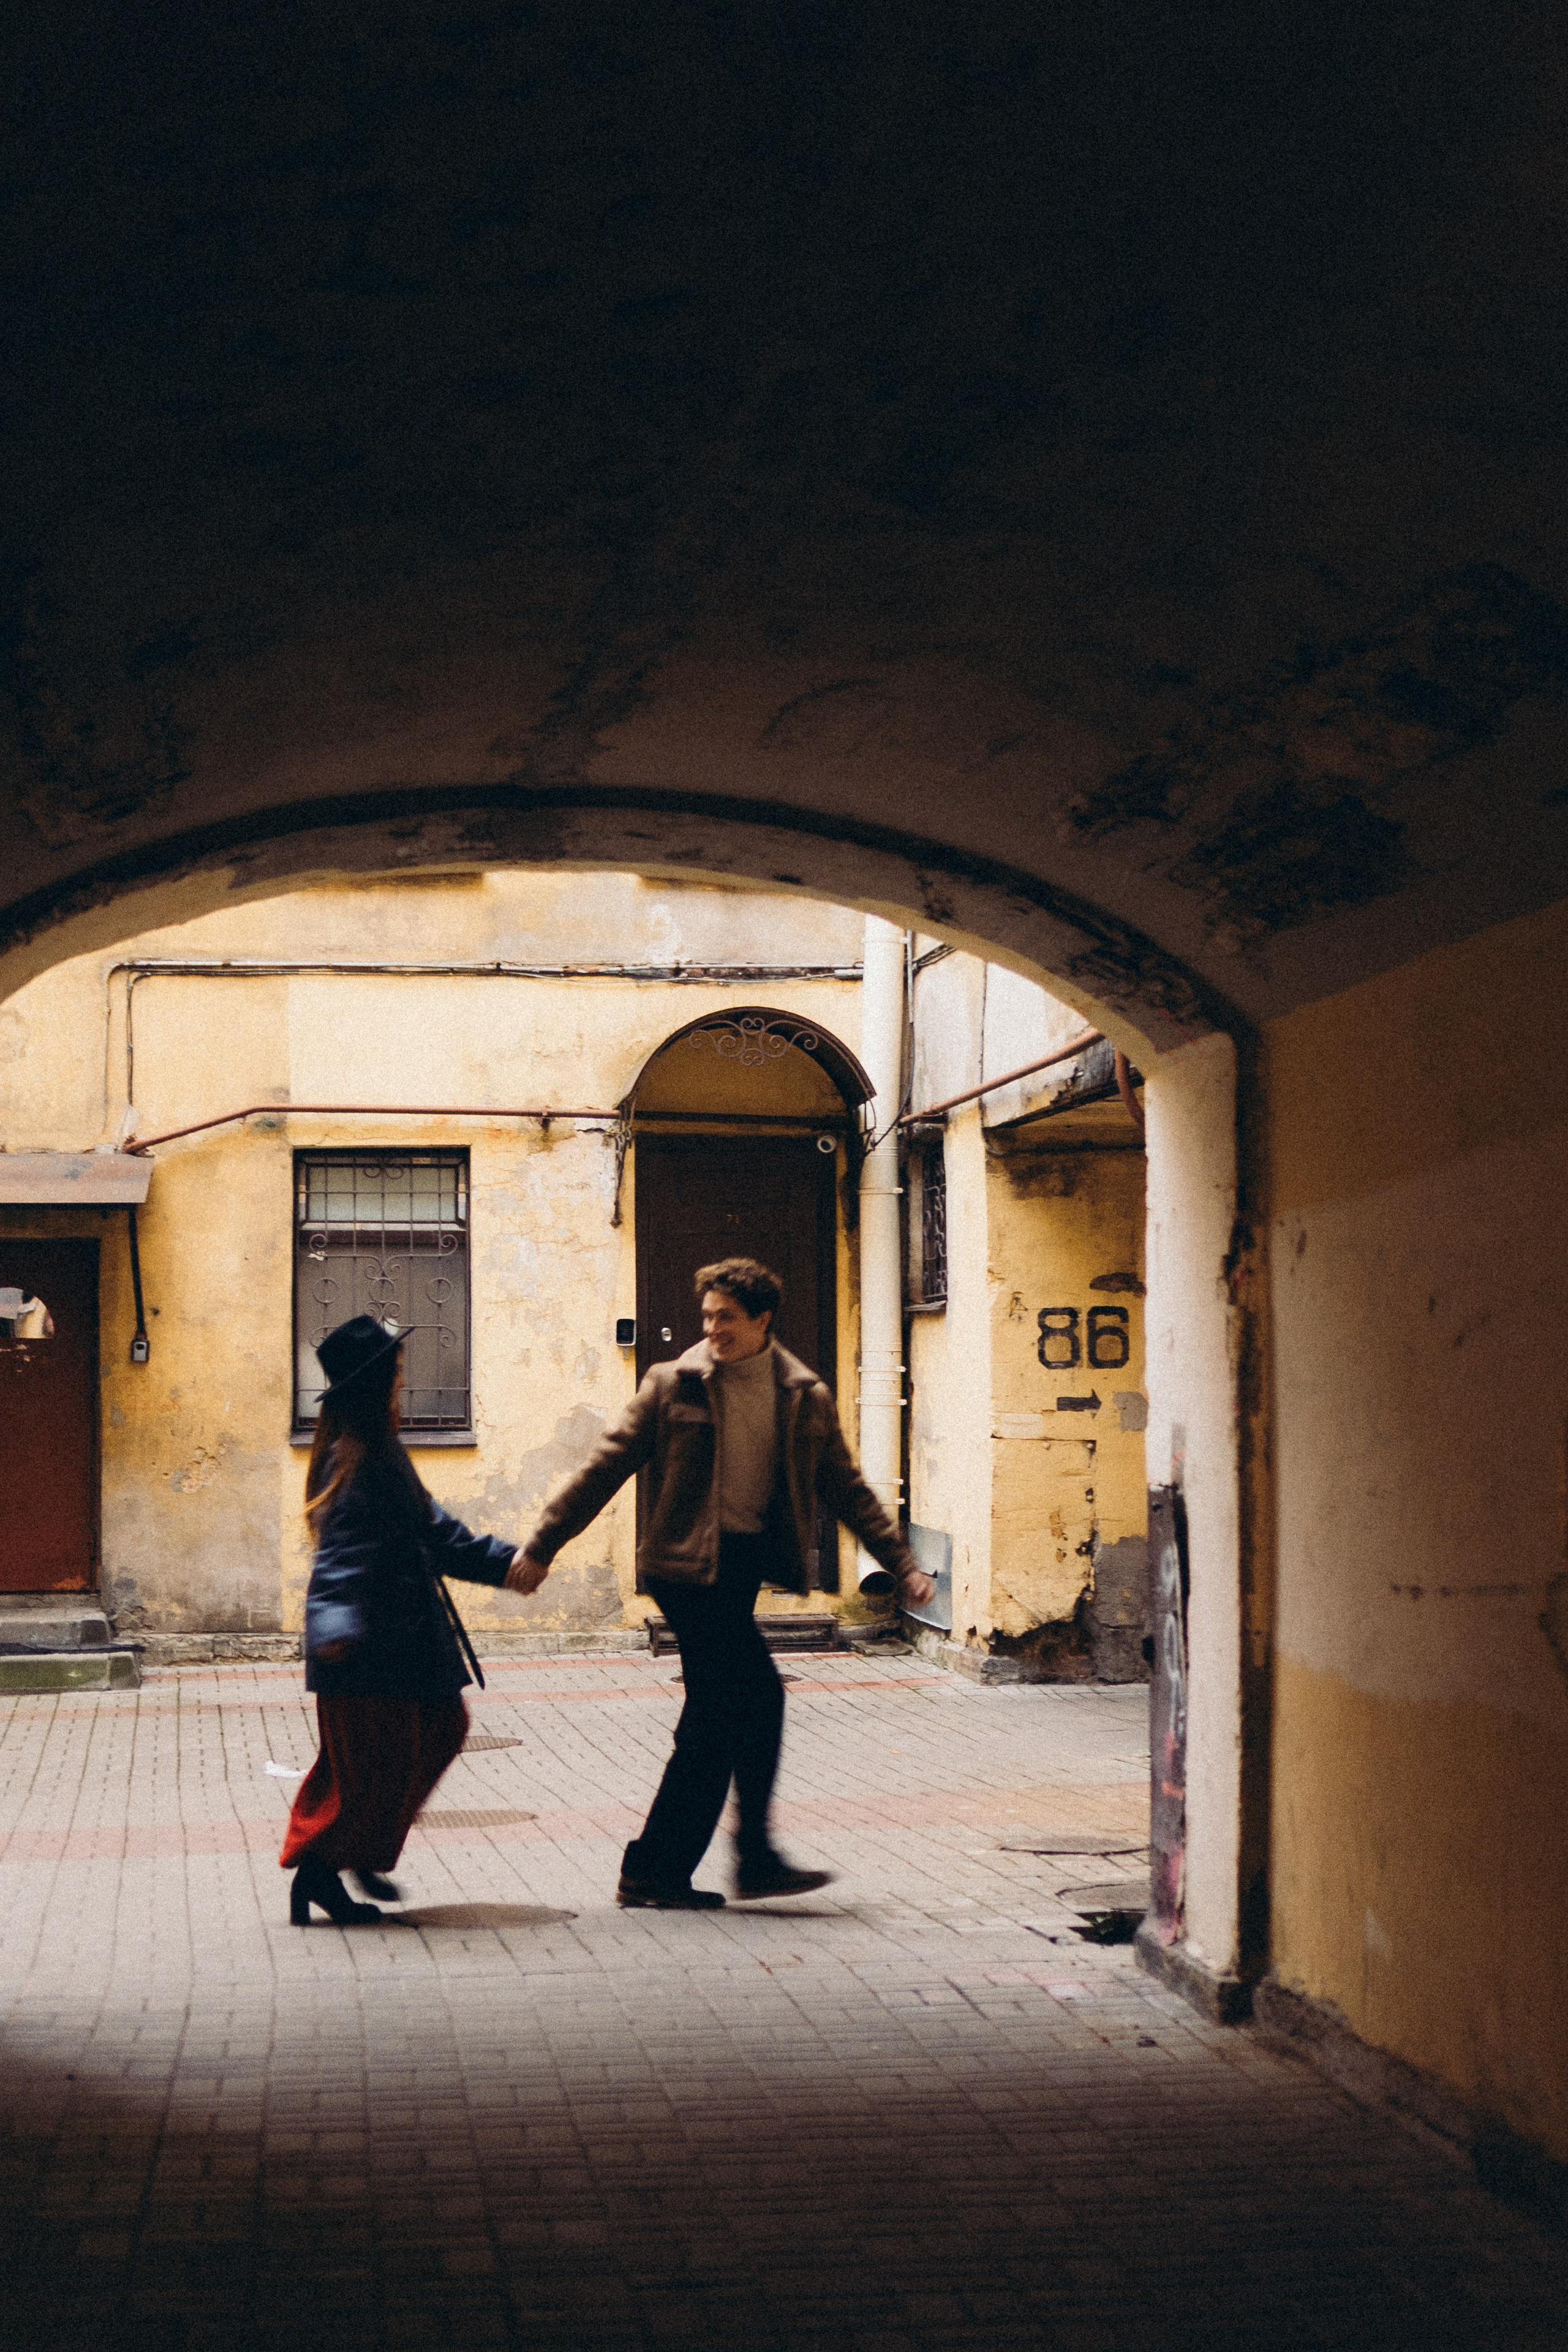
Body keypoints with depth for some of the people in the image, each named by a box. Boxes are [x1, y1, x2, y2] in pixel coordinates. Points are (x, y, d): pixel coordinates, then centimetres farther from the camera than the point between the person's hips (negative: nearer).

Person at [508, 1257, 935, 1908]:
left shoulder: (806, 1398, 7)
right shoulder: (674, 1385, -3)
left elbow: (846, 1489, 13)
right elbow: (604, 1468, -1)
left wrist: (902, 1565, 7)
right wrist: (541, 1546, -2)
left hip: (742, 1566, 5)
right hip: (688, 1565, -5)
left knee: (714, 1723, 6)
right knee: (757, 1698, -13)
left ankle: (655, 1871, 14)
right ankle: (755, 1858, -2)